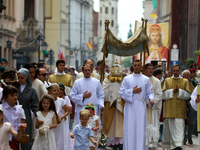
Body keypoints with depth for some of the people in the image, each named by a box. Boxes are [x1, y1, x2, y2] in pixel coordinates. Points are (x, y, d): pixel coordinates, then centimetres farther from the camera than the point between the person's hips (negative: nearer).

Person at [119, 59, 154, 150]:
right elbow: (121, 92, 3)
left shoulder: (146, 80, 9)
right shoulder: (127, 79, 7)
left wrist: (151, 99, -12)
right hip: (130, 107, 0)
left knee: (141, 129, -3)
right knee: (130, 130, -3)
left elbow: (150, 92, 8)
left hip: (141, 108, 0)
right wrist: (132, 91, -9)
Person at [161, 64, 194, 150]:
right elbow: (163, 94, 2)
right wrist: (172, 91, -11)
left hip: (180, 109, -1)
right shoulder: (167, 81, 10)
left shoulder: (185, 81, 9)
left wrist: (179, 91, -11)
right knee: (171, 126, 3)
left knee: (179, 126, -11)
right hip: (169, 108, 1)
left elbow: (188, 95, 3)